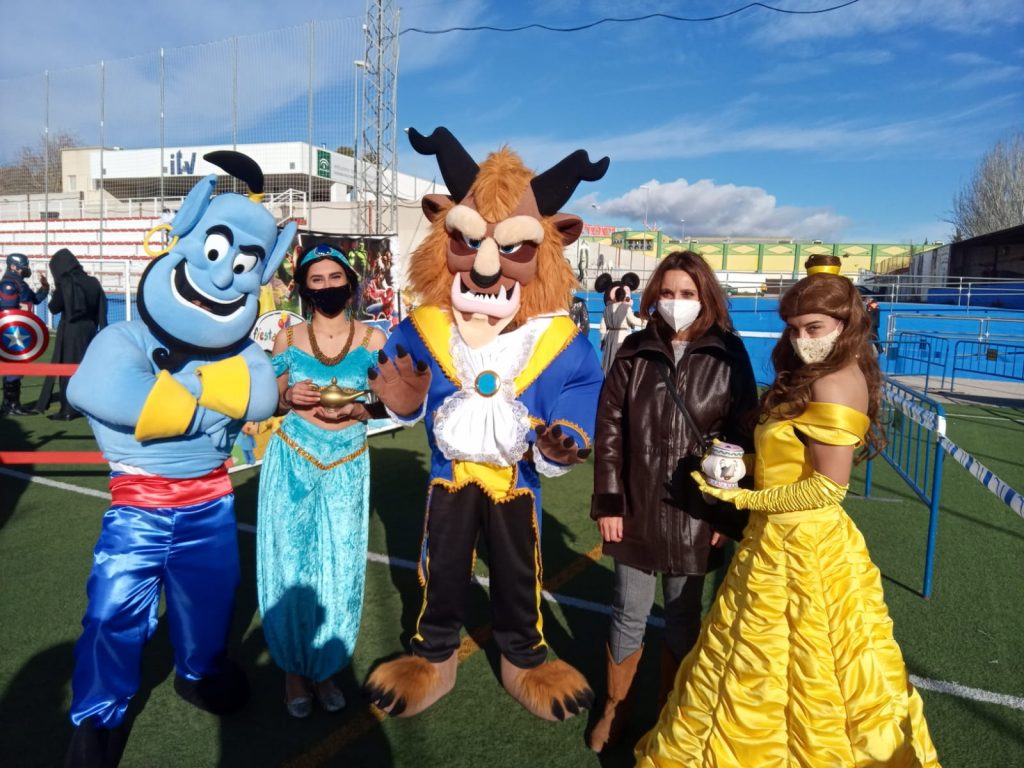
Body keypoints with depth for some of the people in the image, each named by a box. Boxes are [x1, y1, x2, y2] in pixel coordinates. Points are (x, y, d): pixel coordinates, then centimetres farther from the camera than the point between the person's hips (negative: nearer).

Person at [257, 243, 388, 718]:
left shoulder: (372, 339, 0)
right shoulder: (288, 339, 2)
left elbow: (386, 404, 3)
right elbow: (272, 402, 9)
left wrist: (353, 409, -16)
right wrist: (290, 397, -13)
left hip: (346, 467, 0)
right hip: (292, 462, 0)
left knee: (339, 568, 4)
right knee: (291, 564, 4)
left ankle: (325, 667, 24)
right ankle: (294, 669, 23)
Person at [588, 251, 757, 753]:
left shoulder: (728, 356, -5)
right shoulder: (634, 353, -3)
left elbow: (742, 438, -2)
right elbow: (609, 430, -2)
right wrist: (607, 503, -5)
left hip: (694, 515, 0)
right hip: (636, 510, 1)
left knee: (682, 619, 15)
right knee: (628, 615, 13)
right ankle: (615, 709, 36)